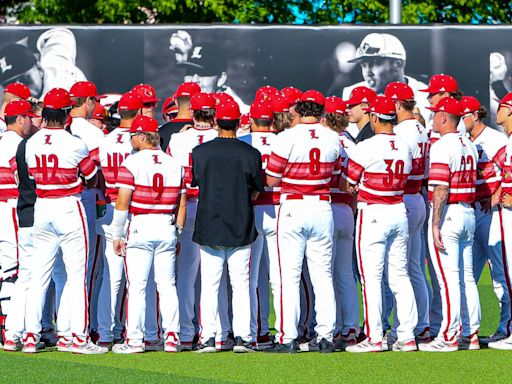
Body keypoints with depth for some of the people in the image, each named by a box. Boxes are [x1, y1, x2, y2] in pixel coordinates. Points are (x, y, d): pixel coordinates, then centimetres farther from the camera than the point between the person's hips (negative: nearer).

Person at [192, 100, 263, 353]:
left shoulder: (200, 151, -2)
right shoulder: (250, 153, -4)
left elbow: (194, 183, 8)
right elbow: (257, 190, 5)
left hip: (208, 226, 0)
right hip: (240, 228, 0)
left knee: (209, 284, 4)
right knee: (241, 283, 5)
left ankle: (208, 337, 0)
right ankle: (242, 336, 1)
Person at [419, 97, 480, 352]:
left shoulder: (442, 147, -14)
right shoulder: (469, 146, 13)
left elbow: (441, 190, -19)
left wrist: (435, 225, -19)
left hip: (448, 214, -8)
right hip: (468, 213, 9)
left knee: (448, 279, -7)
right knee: (466, 277, 11)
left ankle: (448, 337, -8)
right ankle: (470, 334, 13)